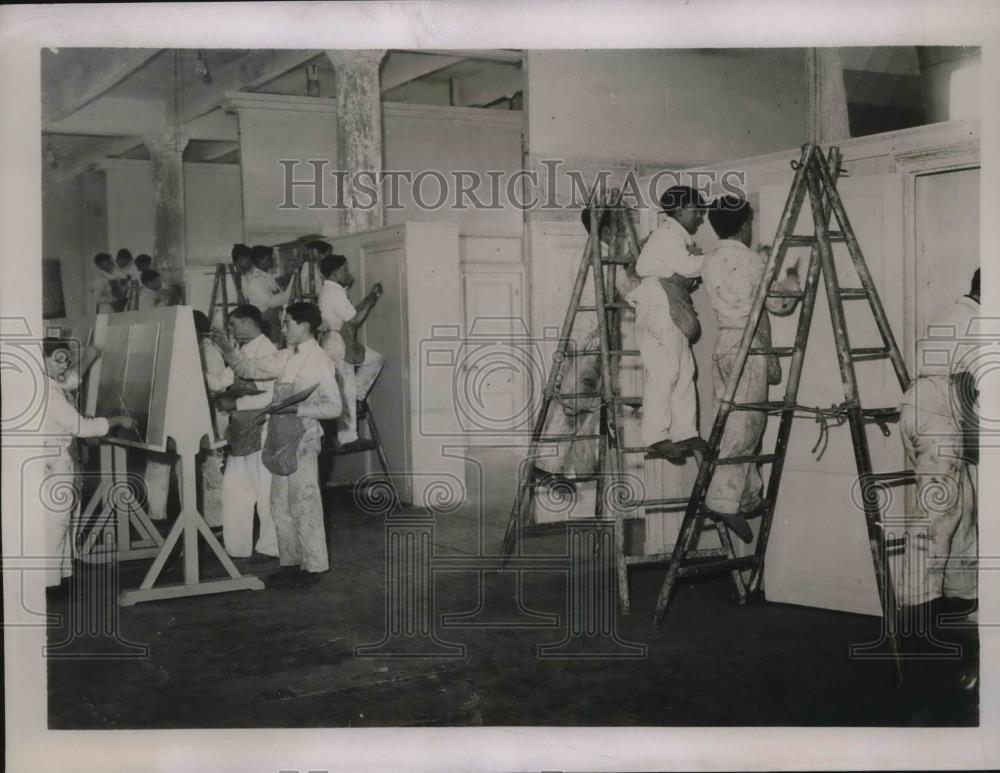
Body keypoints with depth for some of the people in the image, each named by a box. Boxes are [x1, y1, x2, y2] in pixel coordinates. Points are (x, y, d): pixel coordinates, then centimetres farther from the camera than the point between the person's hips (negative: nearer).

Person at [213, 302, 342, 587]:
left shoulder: (319, 361, -9)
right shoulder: (286, 357, 13)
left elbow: (334, 407, -12)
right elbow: (249, 368, 18)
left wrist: (297, 408, -19)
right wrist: (228, 349, 3)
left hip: (302, 438, -8)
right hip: (279, 438, 8)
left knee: (304, 504, -3)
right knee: (280, 504, 12)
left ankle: (313, 565, 5)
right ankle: (290, 562, 21)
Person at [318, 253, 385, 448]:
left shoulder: (332, 290, 13)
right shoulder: (334, 293, -19)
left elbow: (351, 313, 16)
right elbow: (354, 320, -19)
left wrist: (369, 297, 9)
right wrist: (371, 301, -8)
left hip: (344, 343, 10)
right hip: (337, 346, -10)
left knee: (376, 359, 17)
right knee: (346, 391, -4)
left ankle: (357, 395, 14)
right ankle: (347, 437, 2)